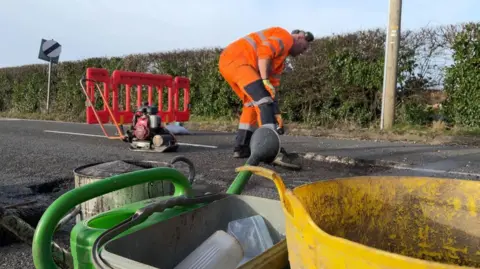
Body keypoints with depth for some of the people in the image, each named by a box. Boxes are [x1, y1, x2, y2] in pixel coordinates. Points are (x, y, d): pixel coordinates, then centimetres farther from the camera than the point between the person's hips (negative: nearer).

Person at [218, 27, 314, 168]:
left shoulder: (281, 57, 30)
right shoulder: (285, 37, 3)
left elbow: (273, 85, 25)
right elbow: (264, 52, -17)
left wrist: (277, 114, 20)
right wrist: (265, 80, -18)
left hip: (228, 62, 10)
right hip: (235, 58, -10)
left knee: (252, 103, 19)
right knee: (263, 100, -18)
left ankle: (241, 147, 20)